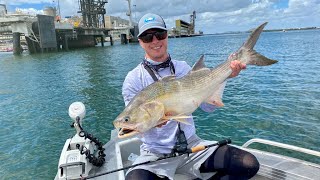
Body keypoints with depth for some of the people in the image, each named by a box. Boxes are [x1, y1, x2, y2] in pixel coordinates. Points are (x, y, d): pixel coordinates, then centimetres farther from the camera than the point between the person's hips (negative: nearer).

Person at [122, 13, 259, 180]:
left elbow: (208, 106, 0)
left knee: (249, 165, -10)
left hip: (192, 144, 3)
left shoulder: (183, 67, 4)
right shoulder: (133, 79, -6)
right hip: (156, 153, -2)